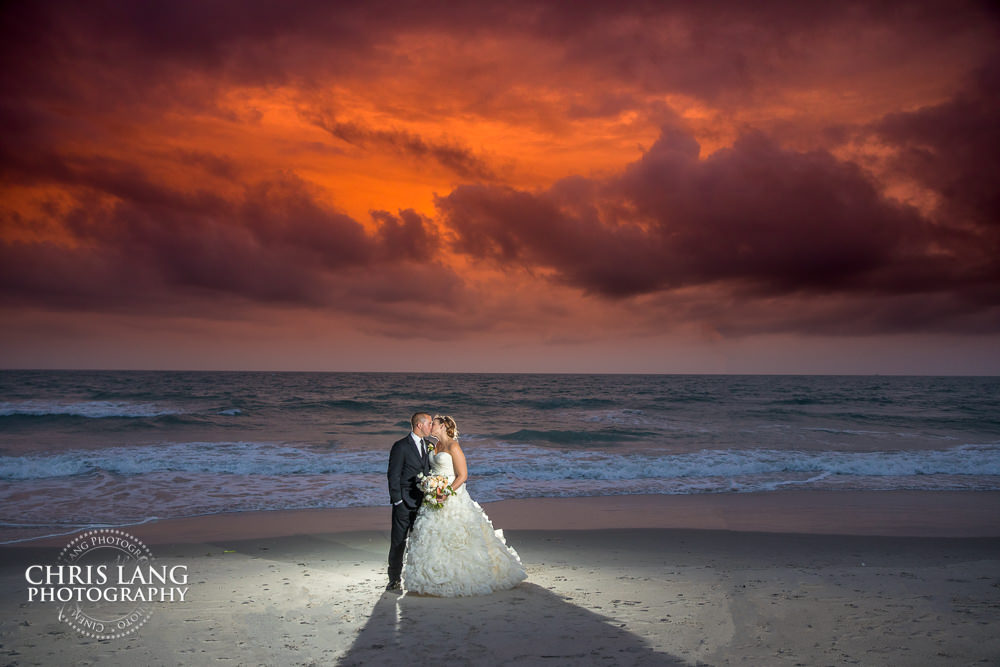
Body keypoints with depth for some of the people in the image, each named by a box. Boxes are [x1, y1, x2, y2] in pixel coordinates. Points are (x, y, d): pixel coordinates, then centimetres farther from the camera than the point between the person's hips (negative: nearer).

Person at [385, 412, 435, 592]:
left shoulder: (428, 445, 10)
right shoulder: (401, 446, -10)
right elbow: (393, 475, -10)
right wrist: (397, 501, -13)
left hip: (422, 503, 6)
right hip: (404, 504, -6)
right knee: (398, 543, 2)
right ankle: (394, 581, 12)